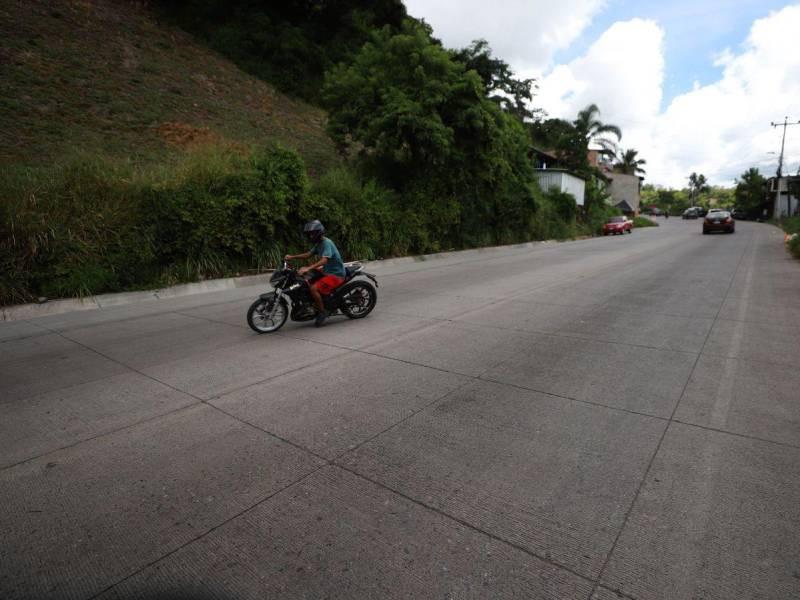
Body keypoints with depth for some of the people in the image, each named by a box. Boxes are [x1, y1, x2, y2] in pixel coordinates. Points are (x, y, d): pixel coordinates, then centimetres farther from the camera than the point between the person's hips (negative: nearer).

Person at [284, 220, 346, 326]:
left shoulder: (327, 243, -19)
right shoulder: (319, 243, 12)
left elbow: (324, 260, -34)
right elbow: (309, 254, 18)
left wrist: (308, 268, -45)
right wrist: (292, 257, 8)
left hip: (336, 274, -10)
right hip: (327, 272, 11)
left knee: (313, 288, -25)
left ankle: (322, 312, -11)